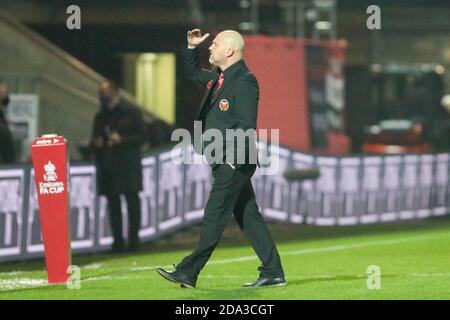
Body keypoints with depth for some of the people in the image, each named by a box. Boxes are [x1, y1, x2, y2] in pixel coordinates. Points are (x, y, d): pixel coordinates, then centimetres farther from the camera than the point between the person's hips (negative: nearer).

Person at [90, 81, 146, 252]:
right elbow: (94, 140, 21)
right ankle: (117, 241, 7)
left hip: (127, 166, -4)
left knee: (132, 201, -5)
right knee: (113, 204, 4)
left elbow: (142, 136, -3)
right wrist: (95, 143, -3)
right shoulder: (100, 117, 15)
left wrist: (122, 140, -16)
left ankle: (133, 239, -1)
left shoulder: (131, 113, 0)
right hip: (107, 167, 4)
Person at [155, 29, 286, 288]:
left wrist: (233, 154, -28)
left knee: (214, 217, -6)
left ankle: (188, 273, -5)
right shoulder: (218, 78, 15)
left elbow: (247, 124, -20)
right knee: (248, 217, 9)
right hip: (224, 162, 10)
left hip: (235, 162, -10)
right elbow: (193, 73, 34)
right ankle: (273, 273, 10)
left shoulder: (244, 81, -13)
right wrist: (192, 47, 19)